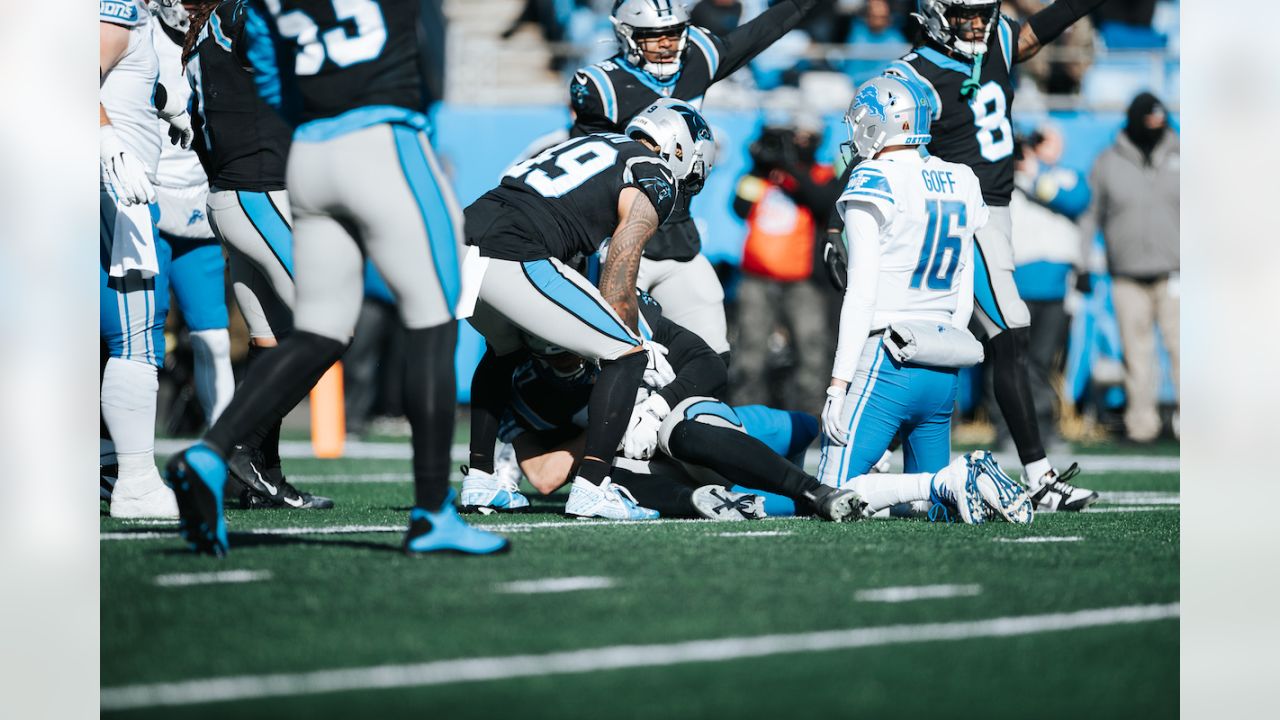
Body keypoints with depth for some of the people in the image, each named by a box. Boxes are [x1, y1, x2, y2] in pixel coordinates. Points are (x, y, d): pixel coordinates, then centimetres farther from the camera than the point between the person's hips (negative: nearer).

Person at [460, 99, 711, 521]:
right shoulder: (655, 181, 7)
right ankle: (590, 489, -4)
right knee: (627, 354, 3)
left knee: (505, 349, 36)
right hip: (512, 260, -8)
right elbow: (616, 290, 3)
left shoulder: (595, 144, 31)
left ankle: (478, 478, 34)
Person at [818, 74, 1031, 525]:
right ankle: (978, 480, -9)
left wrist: (838, 384, -13)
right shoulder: (961, 184, 12)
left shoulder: (874, 184, -9)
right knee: (936, 506, 18)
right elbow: (964, 299, 14)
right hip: (945, 369, 7)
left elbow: (861, 295, -13)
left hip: (887, 365, -7)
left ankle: (947, 482, -20)